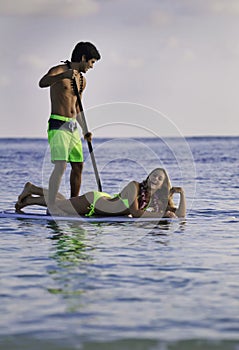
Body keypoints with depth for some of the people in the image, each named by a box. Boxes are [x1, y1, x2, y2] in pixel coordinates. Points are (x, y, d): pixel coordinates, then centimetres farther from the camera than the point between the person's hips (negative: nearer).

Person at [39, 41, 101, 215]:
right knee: (61, 166, -19)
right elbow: (42, 83, -29)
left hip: (72, 127, 9)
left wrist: (85, 131, 26)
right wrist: (64, 75, -44)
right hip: (58, 125, -9)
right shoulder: (59, 70, -7)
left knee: (78, 165, 11)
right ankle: (51, 206, -20)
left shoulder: (82, 80, 18)